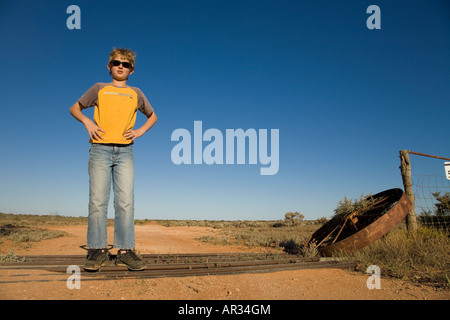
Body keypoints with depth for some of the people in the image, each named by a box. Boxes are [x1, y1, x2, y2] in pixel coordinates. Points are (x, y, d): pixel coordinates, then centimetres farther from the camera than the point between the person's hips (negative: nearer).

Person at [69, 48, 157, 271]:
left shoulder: (135, 93, 18)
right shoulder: (99, 89, 15)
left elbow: (152, 116, 30)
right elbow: (75, 108, 23)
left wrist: (140, 131, 11)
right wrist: (87, 122, 3)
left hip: (124, 151, 1)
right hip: (100, 150, -1)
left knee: (125, 201, -7)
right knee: (97, 200, -6)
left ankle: (125, 250, -3)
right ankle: (98, 250, 0)